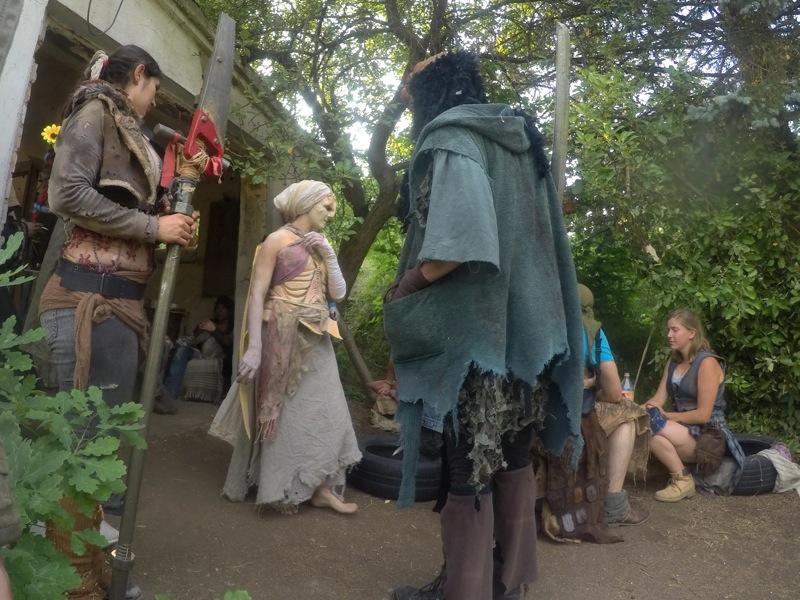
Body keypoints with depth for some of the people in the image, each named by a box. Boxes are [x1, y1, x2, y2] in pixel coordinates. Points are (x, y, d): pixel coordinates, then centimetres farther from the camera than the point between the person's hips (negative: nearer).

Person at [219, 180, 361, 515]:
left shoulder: (320, 246, 14)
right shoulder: (278, 240, -5)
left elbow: (338, 293, 9)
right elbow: (257, 294, -12)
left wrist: (329, 255, -3)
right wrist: (254, 347, -20)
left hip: (315, 341, 7)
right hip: (284, 339, -7)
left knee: (320, 412, 6)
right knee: (282, 412, 2)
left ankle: (318, 487, 14)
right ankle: (280, 489, 14)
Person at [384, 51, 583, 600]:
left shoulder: (451, 137, -8)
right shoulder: (520, 142, 17)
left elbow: (458, 243, -25)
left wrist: (405, 288, -10)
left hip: (475, 333, -8)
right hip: (528, 328, 9)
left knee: (468, 470, 3)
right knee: (512, 461, 16)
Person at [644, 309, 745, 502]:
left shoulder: (707, 363, -12)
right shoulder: (673, 362, 12)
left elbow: (703, 415, -17)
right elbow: (658, 400, 4)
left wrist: (664, 416, -14)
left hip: (708, 436, -7)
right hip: (683, 428, 7)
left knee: (653, 425, -32)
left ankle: (682, 479, -11)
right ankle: (679, 467, -2)